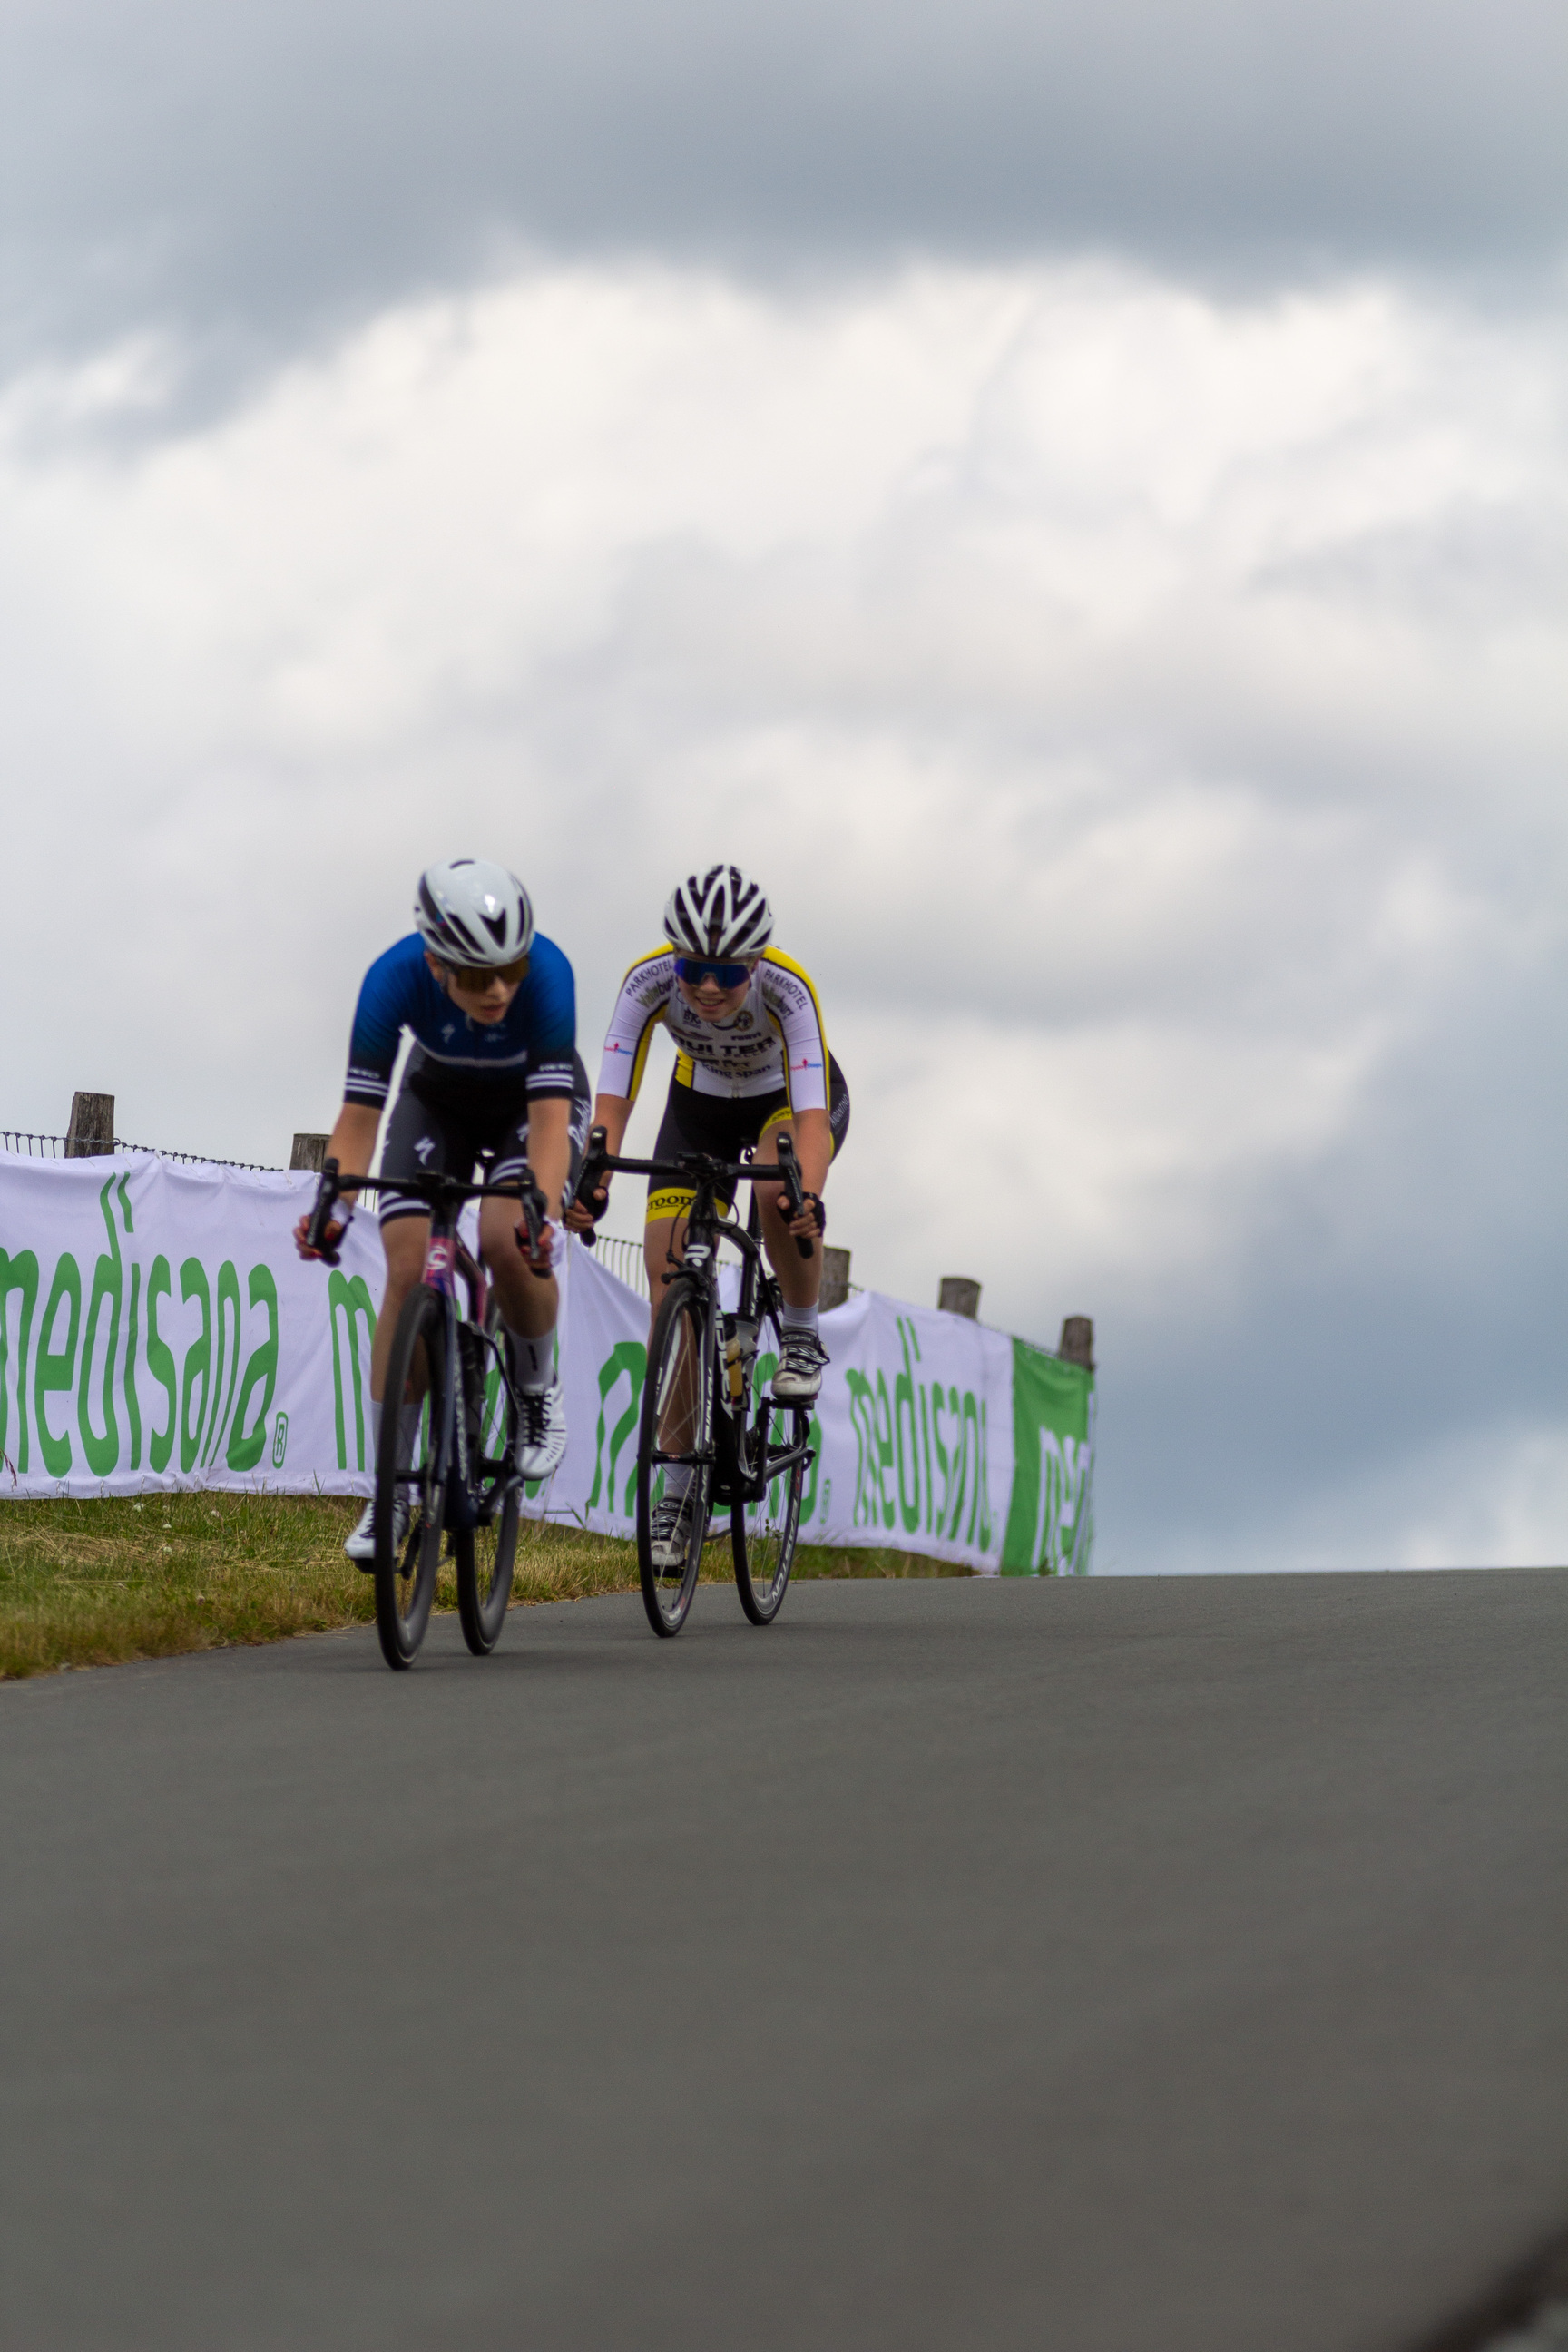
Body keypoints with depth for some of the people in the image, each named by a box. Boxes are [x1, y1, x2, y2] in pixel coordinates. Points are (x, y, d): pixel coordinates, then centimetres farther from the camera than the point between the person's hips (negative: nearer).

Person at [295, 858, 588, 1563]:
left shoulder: (545, 972, -37)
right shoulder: (397, 978, -33)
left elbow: (551, 1117, -41)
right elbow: (359, 1113, -32)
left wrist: (546, 1211, -57)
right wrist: (333, 1206, -48)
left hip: (532, 1102, -2)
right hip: (439, 1102, 2)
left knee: (507, 1242, -29)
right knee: (407, 1271, -15)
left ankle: (538, 1389, 1)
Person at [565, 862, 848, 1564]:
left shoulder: (787, 989, -37)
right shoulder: (650, 981, -31)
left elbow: (812, 1112, -44)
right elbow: (611, 1098, -35)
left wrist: (809, 1197, -62)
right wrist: (590, 1183, -53)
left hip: (791, 1098, -2)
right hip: (702, 1104, 2)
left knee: (778, 1191, -37)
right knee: (669, 1279, -10)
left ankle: (802, 1336, -9)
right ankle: (678, 1485, 1)